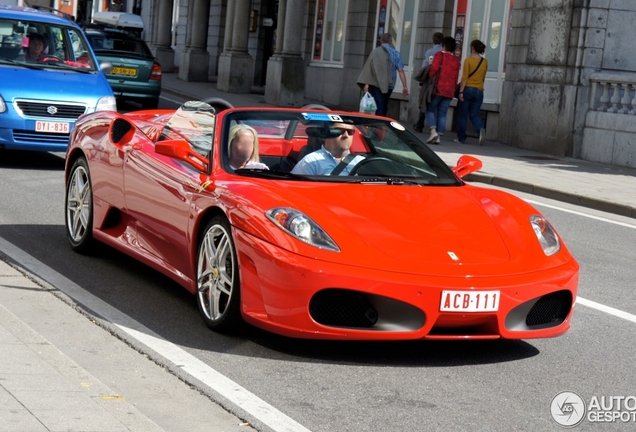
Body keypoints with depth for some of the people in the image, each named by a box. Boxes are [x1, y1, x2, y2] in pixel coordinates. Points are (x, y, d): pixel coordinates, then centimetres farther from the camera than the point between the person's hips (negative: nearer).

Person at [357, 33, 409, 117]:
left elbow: (369, 68, -8)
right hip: (389, 85, 3)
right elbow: (401, 71, 0)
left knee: (379, 108, -6)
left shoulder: (376, 52, -2)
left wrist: (366, 83, -10)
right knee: (384, 107, 14)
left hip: (377, 84, -3)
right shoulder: (396, 54, 6)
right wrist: (405, 86, 2)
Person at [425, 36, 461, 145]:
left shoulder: (440, 55, -3)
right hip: (449, 91, 5)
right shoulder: (456, 61, 14)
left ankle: (433, 132, -15)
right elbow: (456, 78, 14)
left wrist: (429, 78, -2)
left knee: (430, 109, 5)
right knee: (442, 114, 6)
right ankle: (438, 137, 0)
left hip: (438, 88, -5)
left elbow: (434, 68, -16)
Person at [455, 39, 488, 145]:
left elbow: (465, 77, -12)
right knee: (474, 114, 10)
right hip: (479, 91, 4)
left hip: (468, 89, -4)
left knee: (462, 115, 7)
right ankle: (481, 129, -20)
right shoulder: (485, 62, 7)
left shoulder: (468, 60, -7)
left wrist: (461, 91, -11)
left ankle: (461, 138, 9)